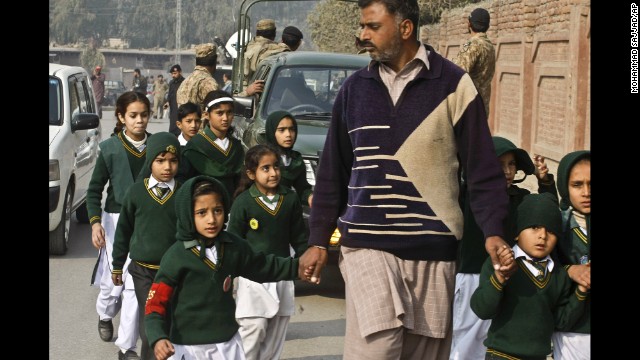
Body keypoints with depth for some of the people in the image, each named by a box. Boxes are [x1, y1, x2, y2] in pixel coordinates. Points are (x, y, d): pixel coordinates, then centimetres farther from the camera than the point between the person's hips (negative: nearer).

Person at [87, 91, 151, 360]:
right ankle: (105, 316, 40)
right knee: (113, 280, 4)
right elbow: (94, 189, 0)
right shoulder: (110, 148, -5)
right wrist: (95, 222, -11)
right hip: (117, 219, -1)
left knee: (136, 284, -2)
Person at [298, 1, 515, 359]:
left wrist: (493, 232, -14)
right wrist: (318, 240, 12)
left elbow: (483, 169, -1)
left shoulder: (453, 84, -2)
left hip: (432, 250, -1)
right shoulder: (354, 88, 9)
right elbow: (333, 172, 15)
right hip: (367, 247, 1)